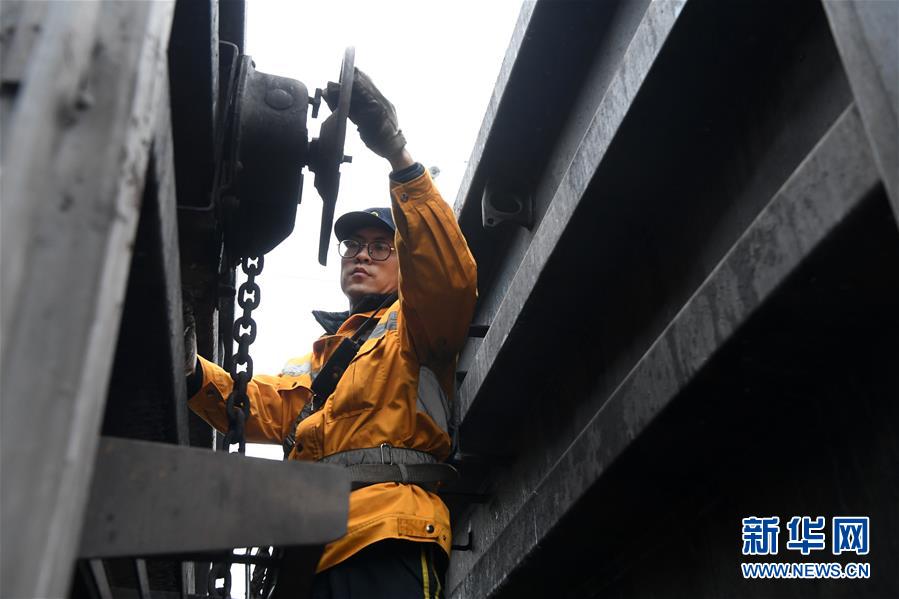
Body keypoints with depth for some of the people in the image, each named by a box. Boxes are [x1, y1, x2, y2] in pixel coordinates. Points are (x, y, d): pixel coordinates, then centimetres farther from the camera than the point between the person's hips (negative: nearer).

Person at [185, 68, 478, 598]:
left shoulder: (412, 327, 16)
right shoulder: (321, 354, 34)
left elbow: (448, 274, -7)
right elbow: (267, 407, 16)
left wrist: (399, 158, -16)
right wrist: (193, 373, -4)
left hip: (386, 530, -6)